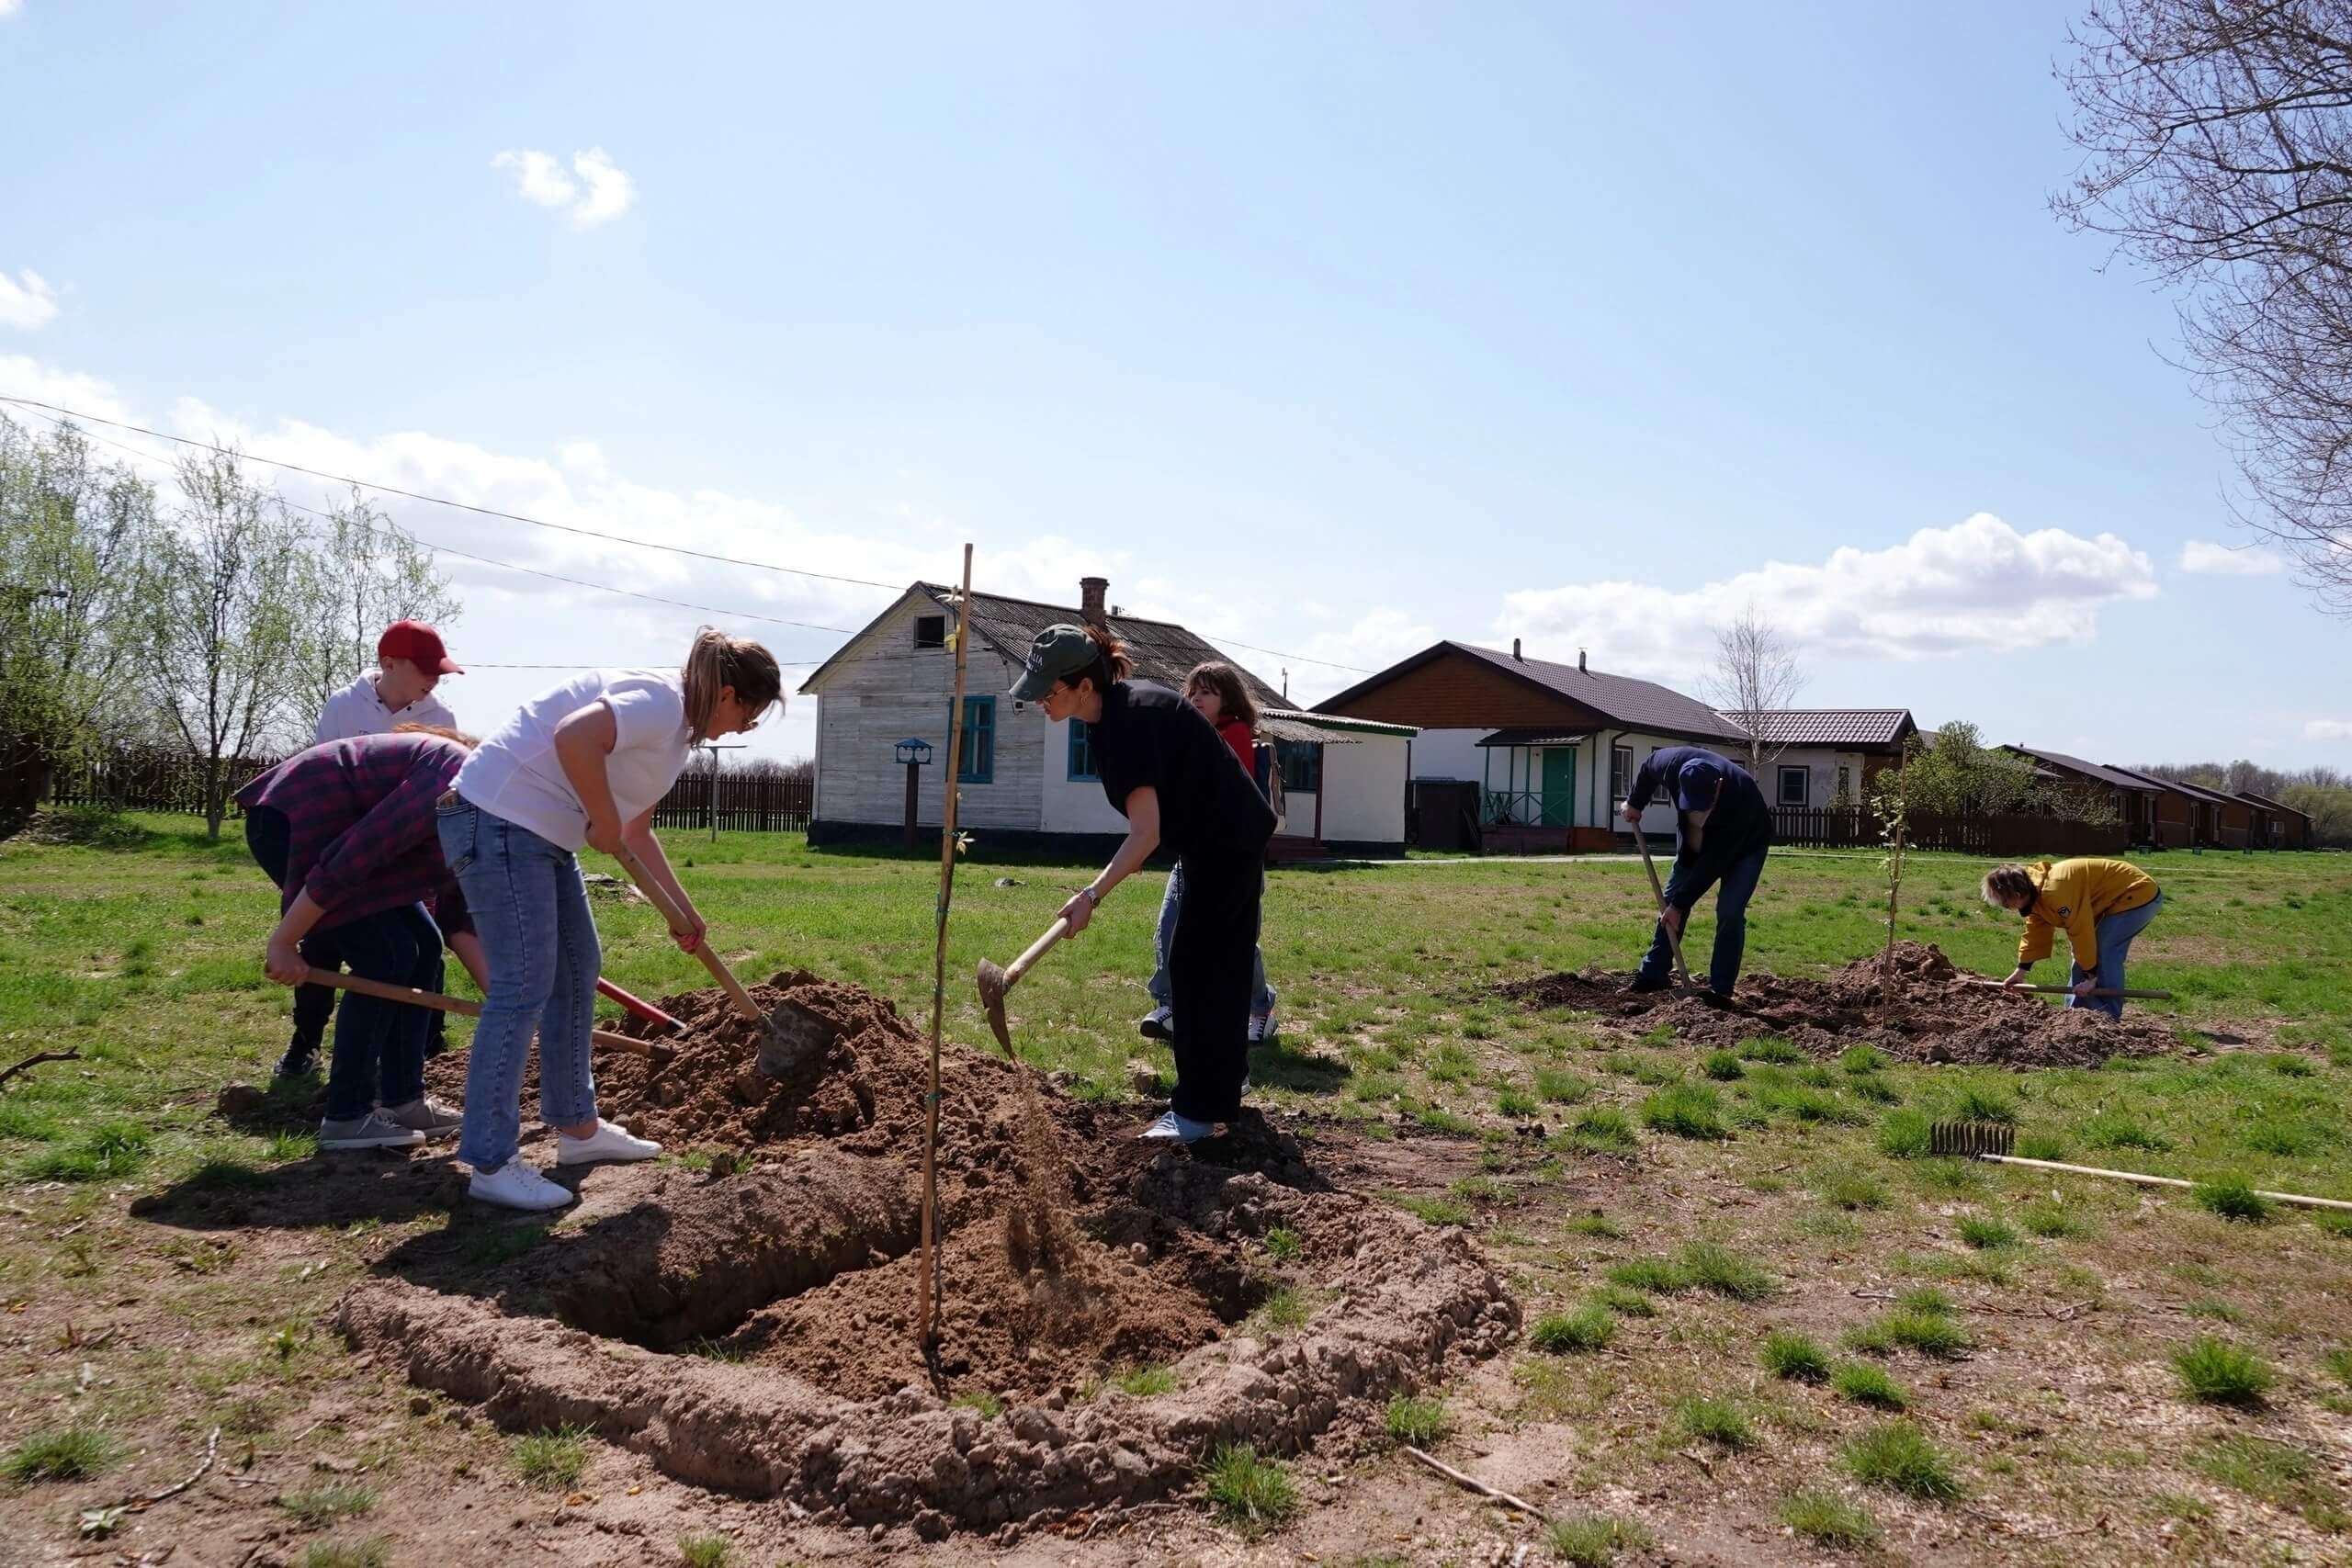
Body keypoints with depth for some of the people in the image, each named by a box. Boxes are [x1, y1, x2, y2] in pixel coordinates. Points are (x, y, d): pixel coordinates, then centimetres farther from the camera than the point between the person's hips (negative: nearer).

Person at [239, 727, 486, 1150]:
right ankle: (346, 1117, -4)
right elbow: (348, 861, -30)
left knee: (425, 945, 4)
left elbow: (460, 921, 6)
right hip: (289, 823, -10)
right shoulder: (456, 778, -28)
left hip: (336, 827, 10)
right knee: (386, 956, -14)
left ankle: (402, 1100, 10)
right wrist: (285, 941, -23)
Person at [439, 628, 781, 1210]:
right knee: (524, 987, -9)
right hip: (498, 819, -11)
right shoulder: (661, 700, -17)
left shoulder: (678, 728, 15)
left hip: (541, 834, 11)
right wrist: (605, 821, -23)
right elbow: (574, 737, -36)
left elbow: (636, 830, 20)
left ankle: (577, 1126, 26)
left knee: (577, 972, 15)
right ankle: (491, 1163, -2)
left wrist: (682, 907, 19)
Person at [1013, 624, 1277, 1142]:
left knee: (1194, 968, -7)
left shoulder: (1128, 722, -27)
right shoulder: (1120, 704, 2)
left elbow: (1145, 833, -32)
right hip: (1232, 839, 10)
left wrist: (1092, 895, -35)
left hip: (1226, 844, -10)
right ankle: (1223, 1089, 30)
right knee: (1222, 967, 17)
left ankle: (1197, 1111, -1)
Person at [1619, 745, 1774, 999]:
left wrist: (1680, 905, -33)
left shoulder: (1741, 799, -43)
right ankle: (1652, 975, 10)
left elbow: (1713, 863, -36)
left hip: (1744, 845, -5)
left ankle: (1720, 989, -8)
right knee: (1670, 901, 2)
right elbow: (1648, 766, -5)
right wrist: (1635, 802, 5)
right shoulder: (1674, 764, -33)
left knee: (1729, 912, -16)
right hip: (1695, 842, 5)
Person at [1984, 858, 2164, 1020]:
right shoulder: (2037, 893, 2)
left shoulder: (2054, 891, -31)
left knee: (2104, 954, -18)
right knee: (2090, 953, 10)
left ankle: (2107, 1019, -11)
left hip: (2138, 895, -11)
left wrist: (2090, 976, -20)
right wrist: (2021, 971, 7)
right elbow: (2036, 932, 9)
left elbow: (2081, 931, -28)